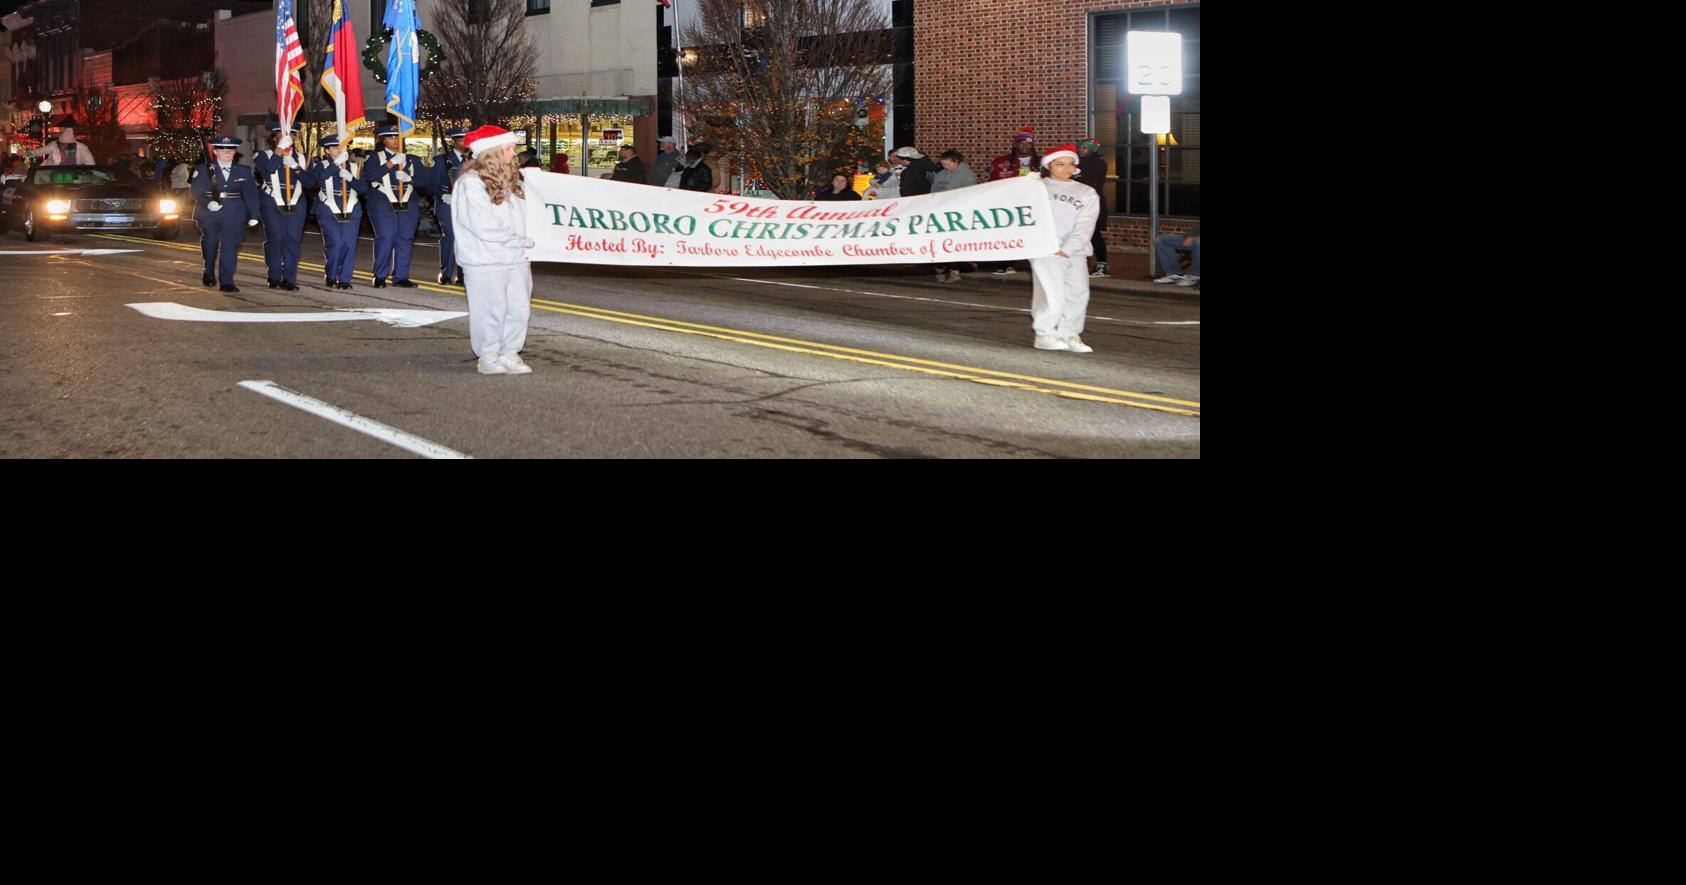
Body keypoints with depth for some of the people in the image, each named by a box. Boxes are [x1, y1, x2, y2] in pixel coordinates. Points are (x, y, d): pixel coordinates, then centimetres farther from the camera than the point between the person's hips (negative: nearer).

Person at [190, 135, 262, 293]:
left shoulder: (244, 171, 5)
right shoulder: (203, 170, 0)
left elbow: (251, 194, 2)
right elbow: (196, 192, -5)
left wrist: (253, 215, -7)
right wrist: (208, 203, -23)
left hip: (234, 216, 0)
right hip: (209, 215, 0)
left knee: (230, 247, -9)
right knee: (210, 244, 14)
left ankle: (227, 282, -8)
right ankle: (208, 273, 38)